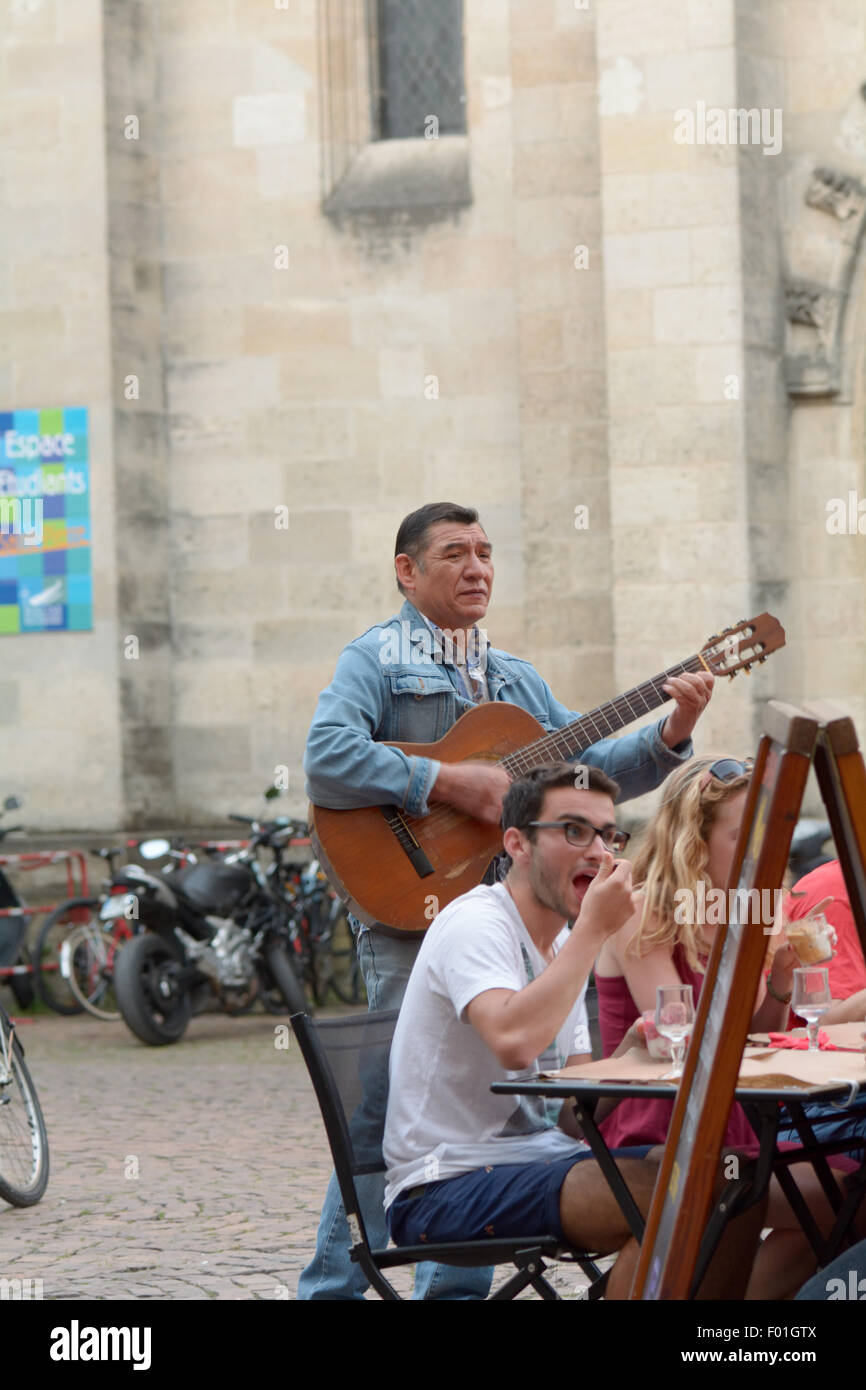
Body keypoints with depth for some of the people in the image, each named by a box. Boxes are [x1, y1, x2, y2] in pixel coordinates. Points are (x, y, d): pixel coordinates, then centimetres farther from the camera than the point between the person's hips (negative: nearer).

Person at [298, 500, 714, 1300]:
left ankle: (454, 1285, 17)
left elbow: (591, 770, 18)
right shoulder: (375, 660, -1)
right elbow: (327, 763, -18)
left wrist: (671, 734, 2)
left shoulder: (515, 679, 21)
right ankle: (332, 1286, -1)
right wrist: (448, 784, -21)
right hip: (412, 912, -7)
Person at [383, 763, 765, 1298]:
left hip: (542, 1158, 9)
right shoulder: (476, 924, -13)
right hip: (444, 1188, -9)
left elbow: (572, 1116, 13)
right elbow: (515, 1042, -34)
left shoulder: (564, 946, 15)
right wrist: (595, 929, -24)